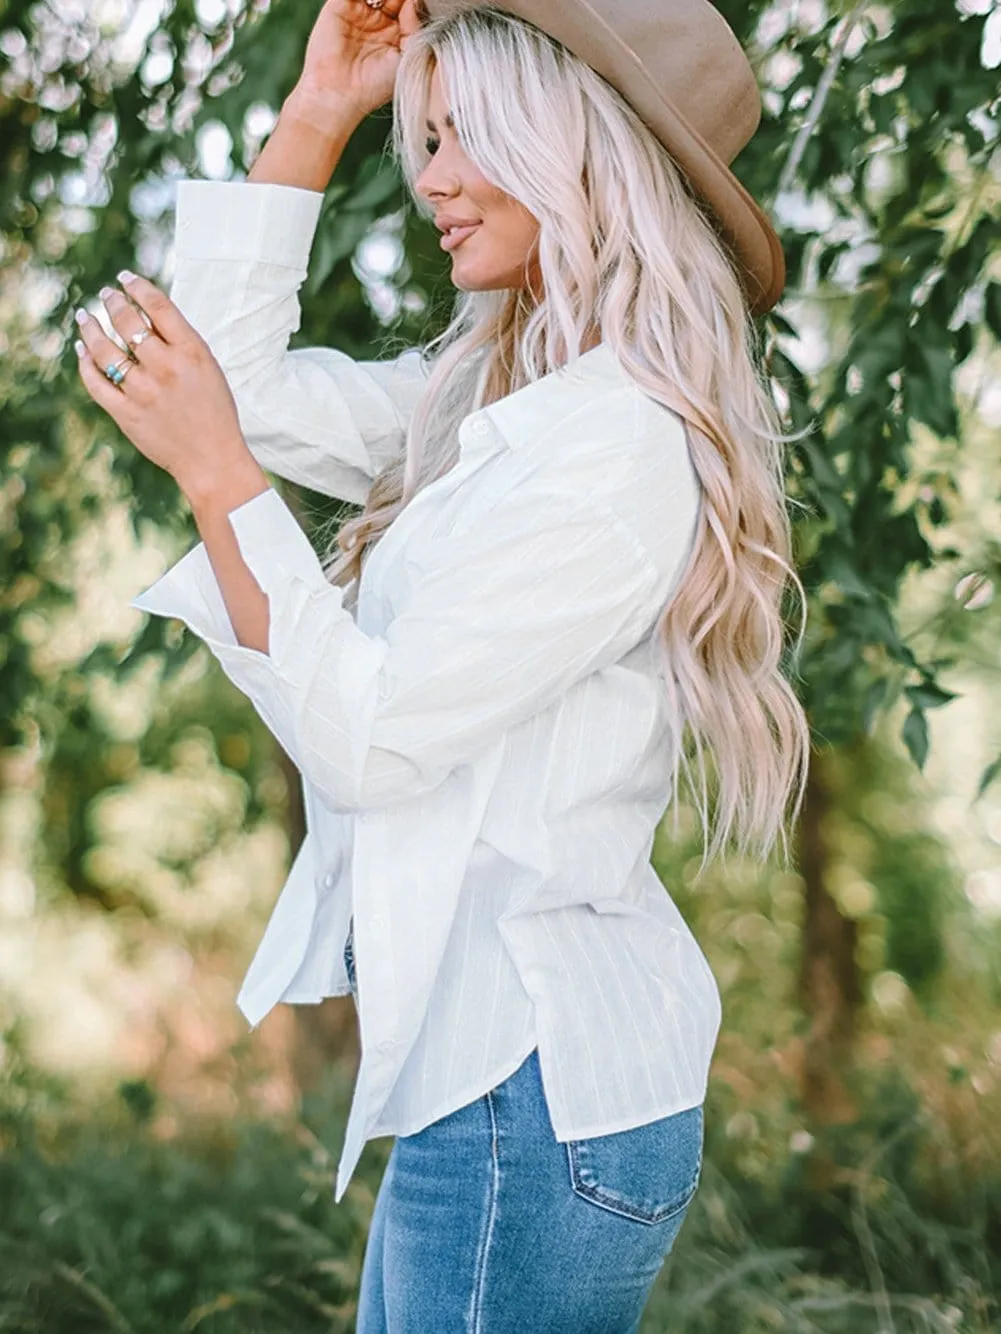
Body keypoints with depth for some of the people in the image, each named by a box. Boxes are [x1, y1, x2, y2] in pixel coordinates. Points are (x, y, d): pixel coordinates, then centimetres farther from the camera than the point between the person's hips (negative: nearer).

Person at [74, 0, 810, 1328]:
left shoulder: (621, 446, -20)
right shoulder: (492, 397, 9)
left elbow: (367, 733, -20)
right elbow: (244, 377, 14)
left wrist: (216, 476, -19)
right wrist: (318, 112, 9)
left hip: (535, 1081, -9)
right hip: (480, 1037, 9)